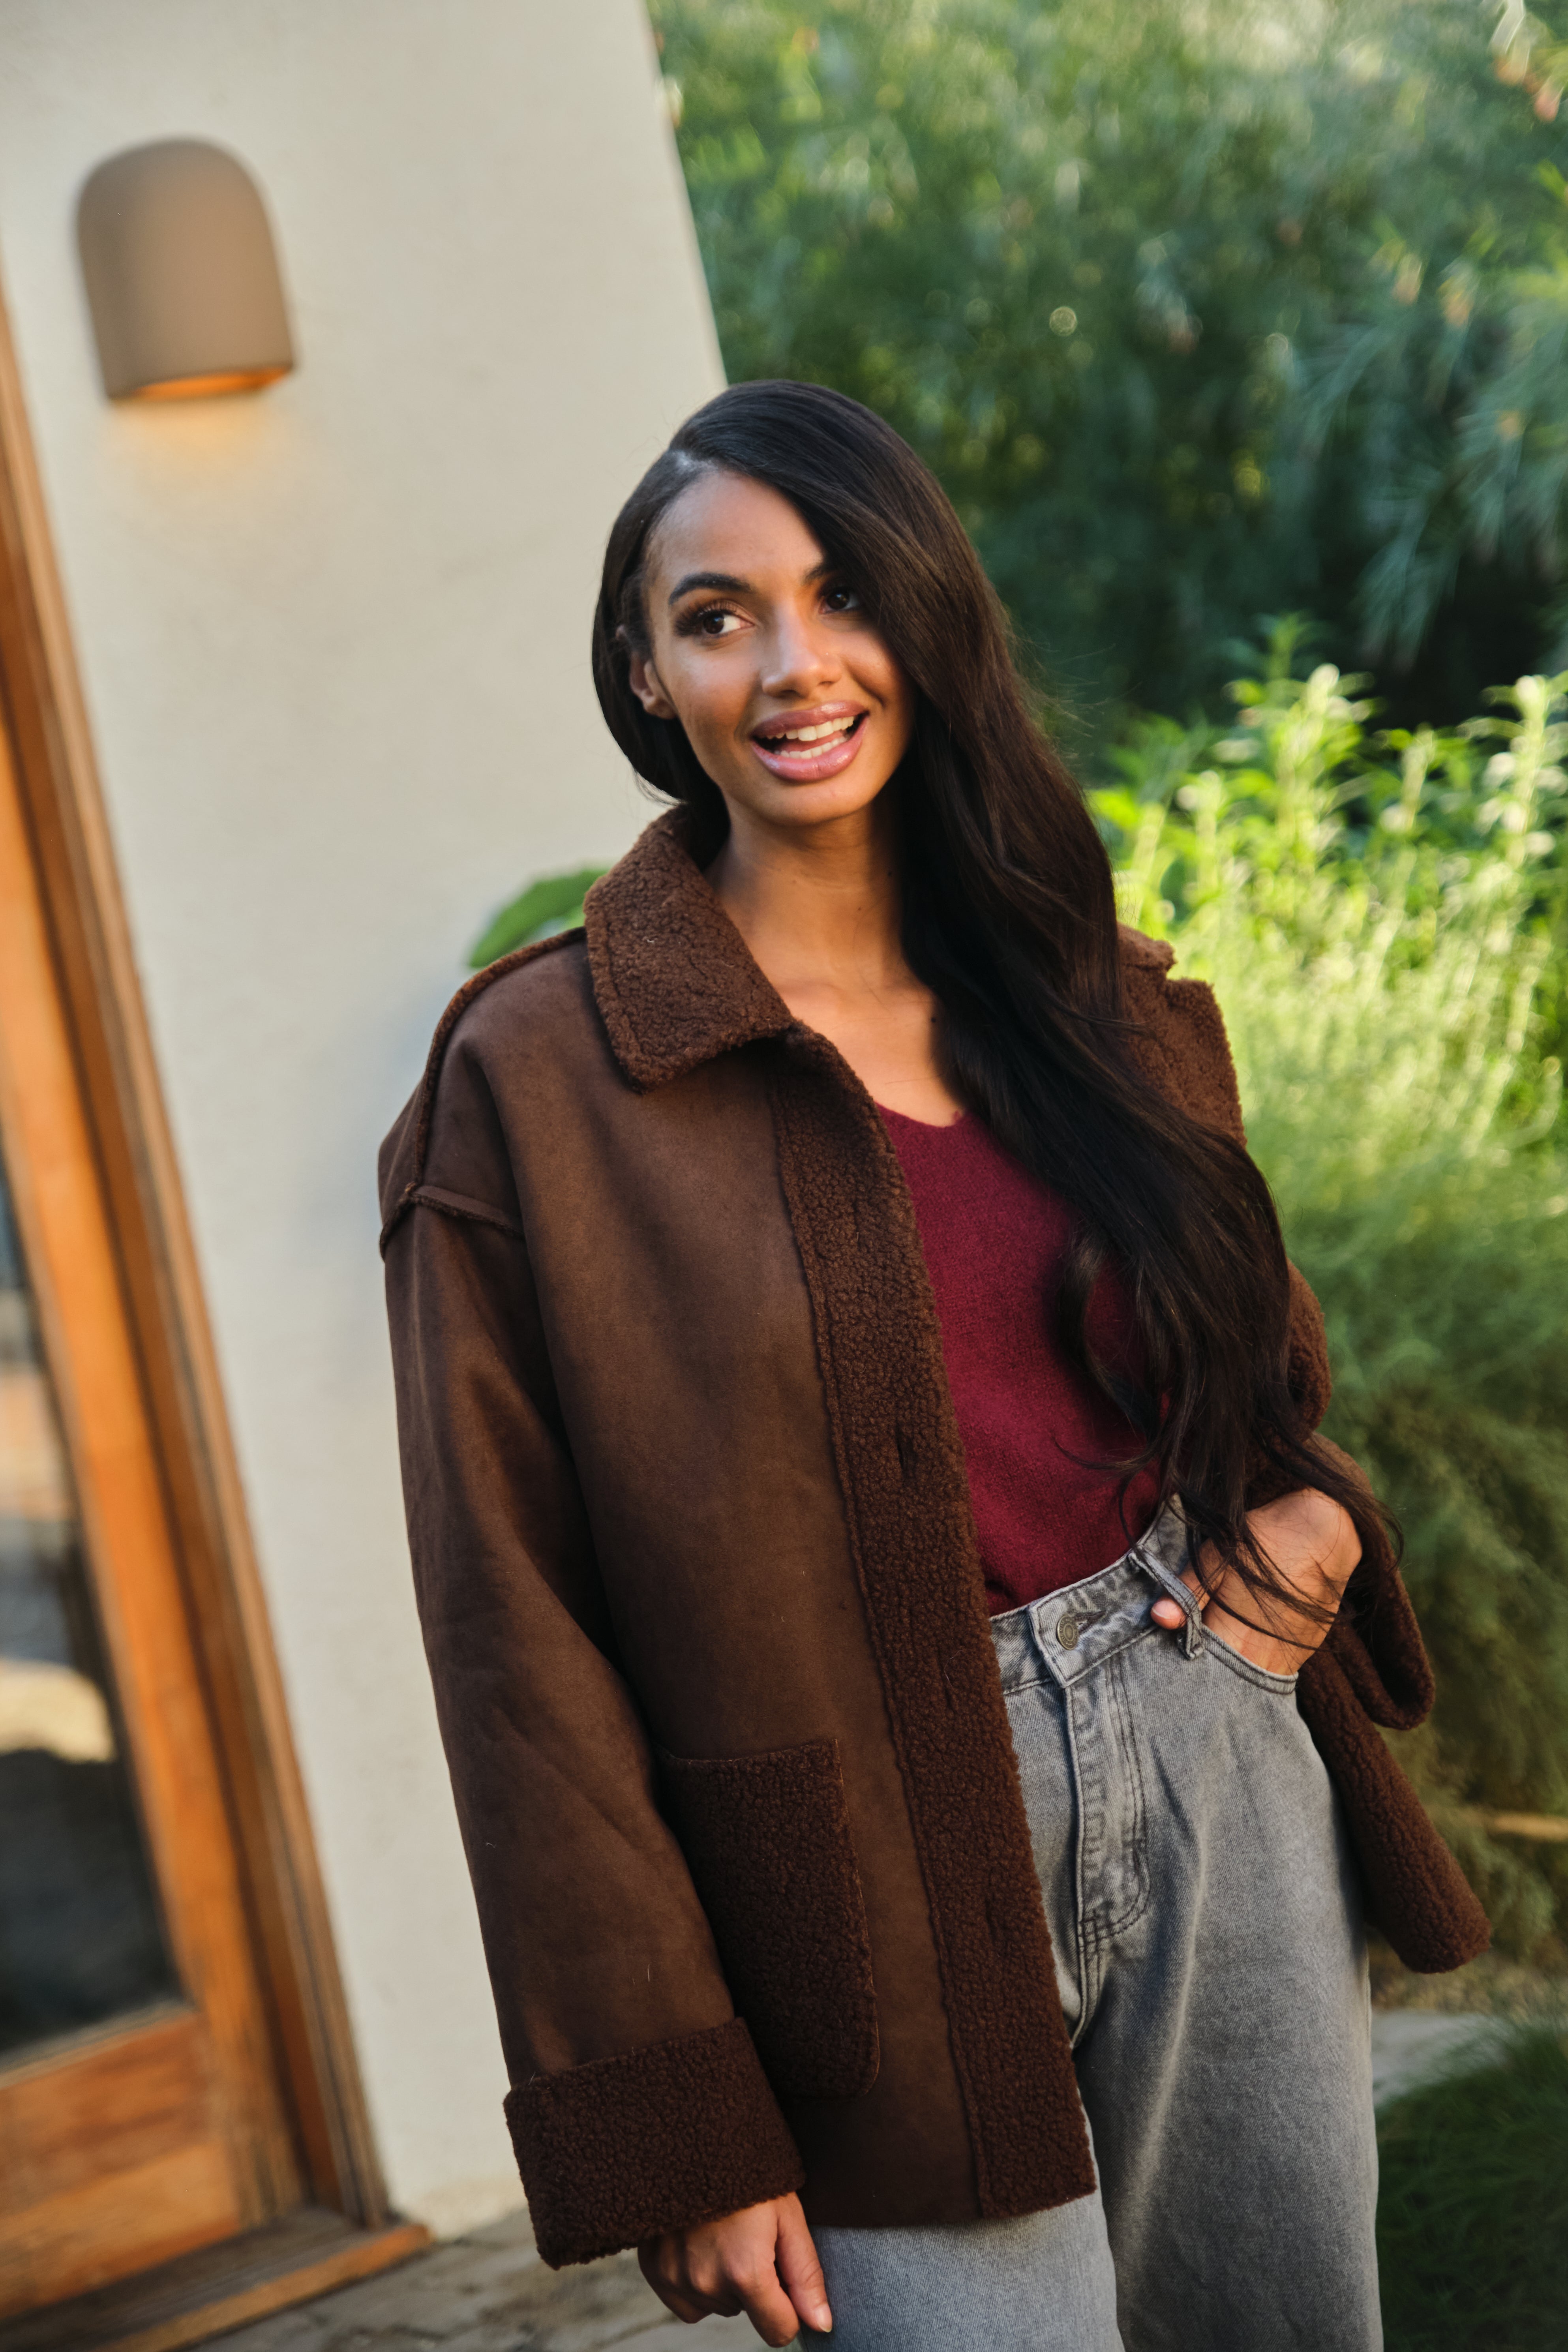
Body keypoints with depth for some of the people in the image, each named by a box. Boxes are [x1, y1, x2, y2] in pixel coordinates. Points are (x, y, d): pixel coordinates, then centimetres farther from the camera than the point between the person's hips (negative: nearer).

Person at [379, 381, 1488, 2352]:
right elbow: (522, 1637, -9)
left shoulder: (1097, 1000, 6)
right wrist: (669, 2127, -11)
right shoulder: (536, 1080, -9)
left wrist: (1312, 1517, -2)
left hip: (1222, 1755, 5)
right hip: (882, 1865, -5)